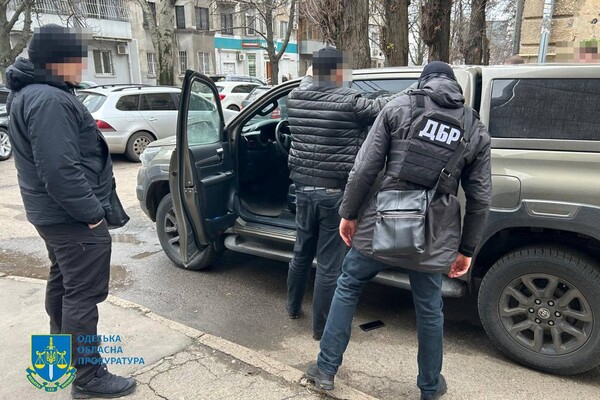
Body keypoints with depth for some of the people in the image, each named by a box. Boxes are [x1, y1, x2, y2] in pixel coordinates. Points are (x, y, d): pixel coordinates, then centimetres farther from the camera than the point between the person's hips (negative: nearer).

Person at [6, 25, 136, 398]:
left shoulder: (34, 93, 13)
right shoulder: (49, 101, -22)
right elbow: (60, 170, -28)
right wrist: (92, 212, -20)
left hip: (54, 212, 11)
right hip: (72, 216, -11)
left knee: (63, 282, 23)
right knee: (83, 294, -3)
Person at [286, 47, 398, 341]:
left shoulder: (295, 98, 2)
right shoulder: (349, 102, -14)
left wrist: (310, 75, 45)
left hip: (304, 189, 6)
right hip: (335, 194, -6)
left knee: (302, 253, 24)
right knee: (329, 265, 6)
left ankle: (293, 308, 41)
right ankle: (321, 327, 19)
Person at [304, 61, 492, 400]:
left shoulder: (398, 109, 1)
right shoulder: (477, 131, 8)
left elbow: (365, 168, -6)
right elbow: (481, 198, 7)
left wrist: (349, 214, 4)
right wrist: (466, 250, 15)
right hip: (433, 238, 2)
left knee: (347, 289, 18)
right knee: (429, 310, 19)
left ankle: (326, 370, 28)